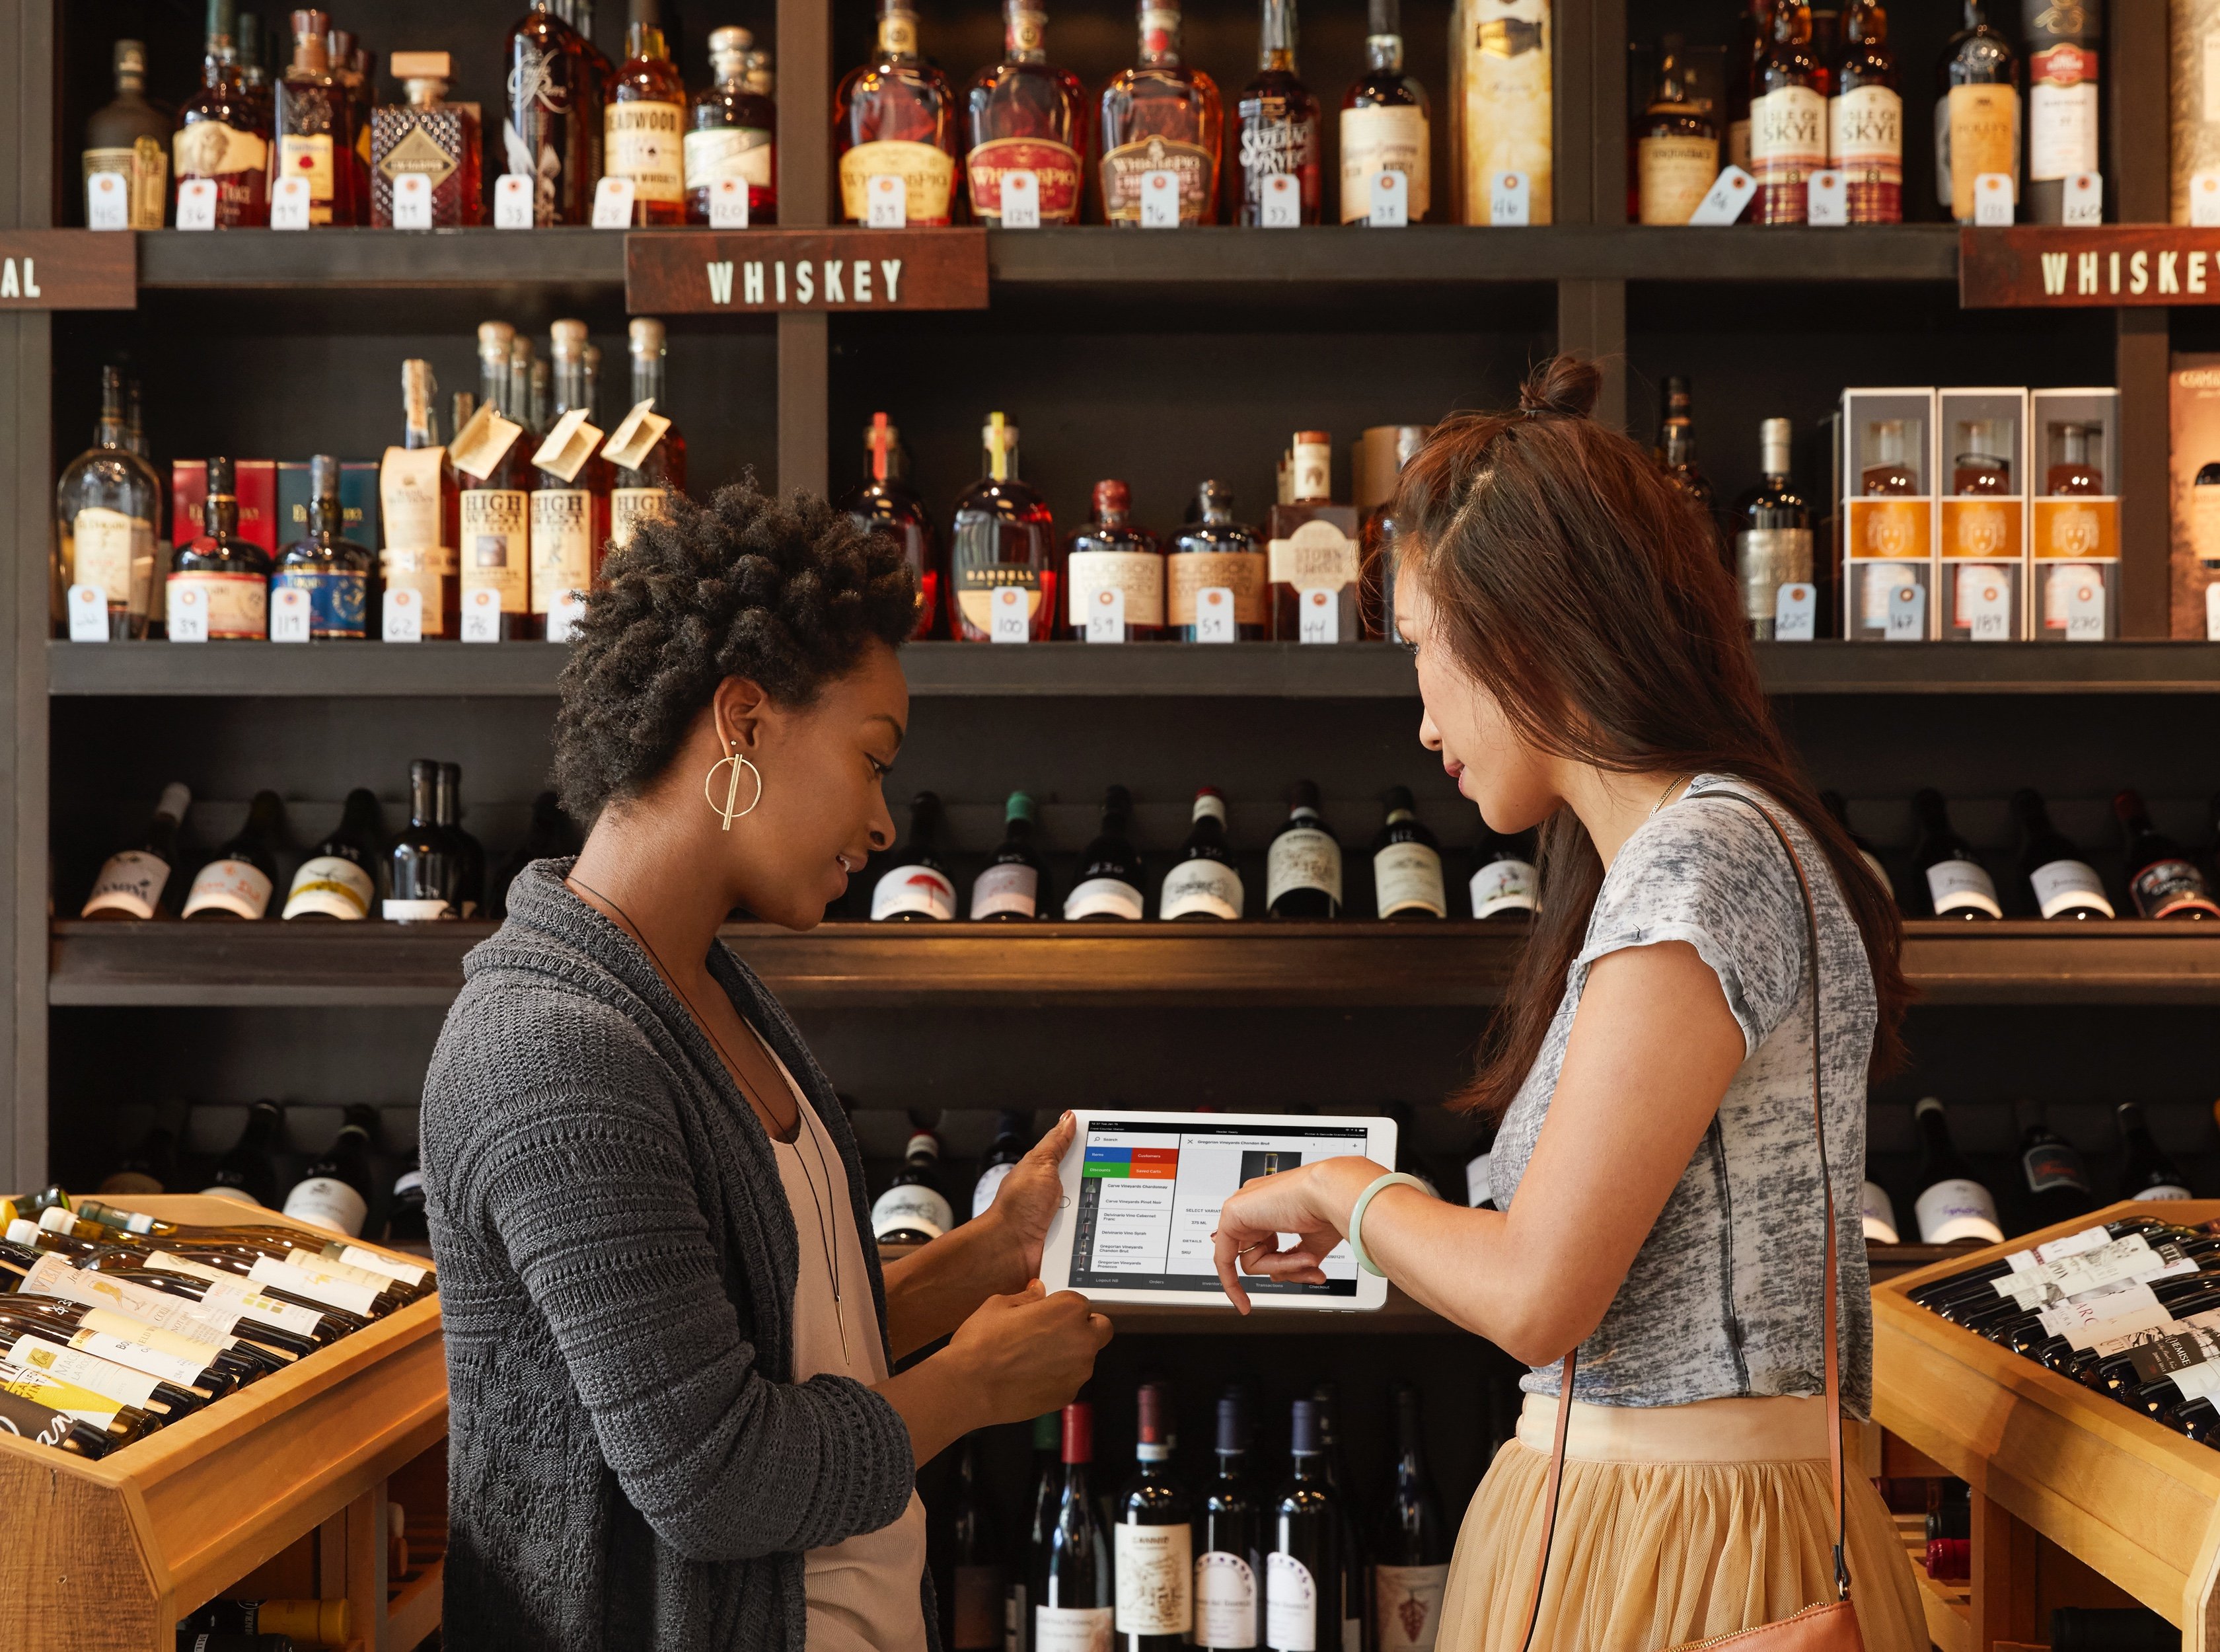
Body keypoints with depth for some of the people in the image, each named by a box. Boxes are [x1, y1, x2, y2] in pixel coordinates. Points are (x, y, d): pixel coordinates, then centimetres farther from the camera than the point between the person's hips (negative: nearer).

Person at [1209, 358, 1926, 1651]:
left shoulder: (1699, 859, -16)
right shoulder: (1675, 850, 14)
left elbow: (1536, 1295, -19)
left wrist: (1342, 1189, -3)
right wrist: (1361, 1222, 14)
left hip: (1679, 1545, -9)